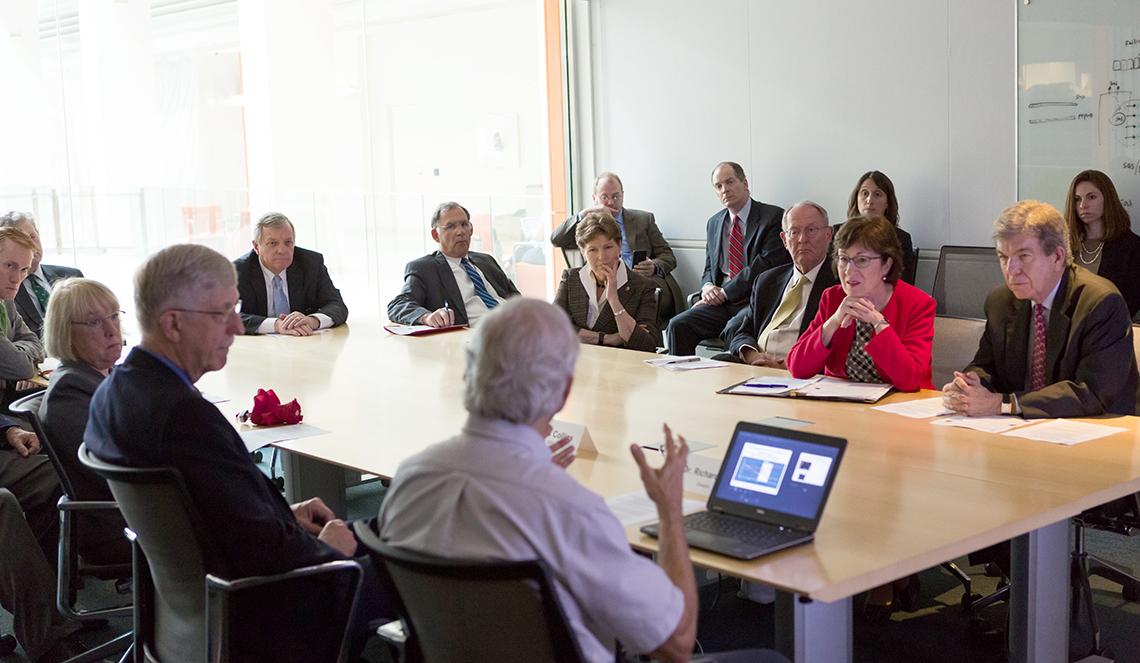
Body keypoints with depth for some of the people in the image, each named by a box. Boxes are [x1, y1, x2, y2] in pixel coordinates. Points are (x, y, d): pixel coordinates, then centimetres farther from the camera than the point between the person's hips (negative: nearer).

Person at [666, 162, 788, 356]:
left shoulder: (773, 217, 0)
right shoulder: (714, 223, 20)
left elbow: (766, 264, -10)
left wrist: (724, 292, -11)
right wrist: (707, 287, 0)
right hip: (721, 303, 5)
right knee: (678, 325, -19)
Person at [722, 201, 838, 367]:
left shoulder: (839, 281, 2)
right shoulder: (766, 280, 23)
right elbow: (742, 334, 18)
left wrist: (791, 364, -19)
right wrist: (752, 355, -6)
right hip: (756, 365, 6)